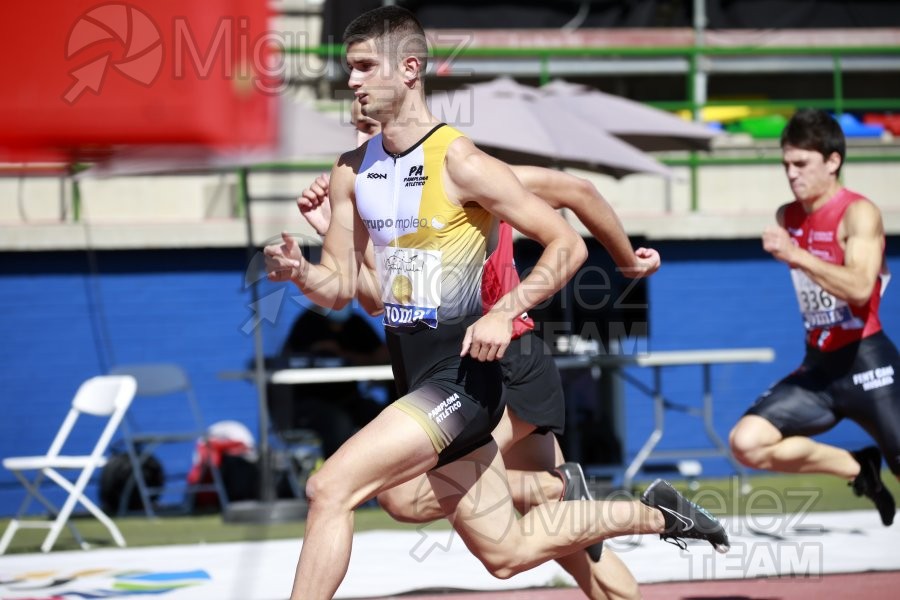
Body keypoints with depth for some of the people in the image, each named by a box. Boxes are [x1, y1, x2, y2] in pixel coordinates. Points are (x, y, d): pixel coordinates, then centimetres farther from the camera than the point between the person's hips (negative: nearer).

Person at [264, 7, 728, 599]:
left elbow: (568, 244, -12)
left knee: (331, 488, -21)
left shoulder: (458, 163, -14)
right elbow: (341, 285, 12)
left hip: (462, 373, -8)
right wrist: (300, 272, -10)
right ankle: (654, 514, 35)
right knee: (508, 552, 15)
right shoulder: (352, 172, 7)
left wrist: (505, 313, -25)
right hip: (415, 379, 8)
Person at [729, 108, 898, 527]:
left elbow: (859, 288, -30)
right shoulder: (788, 218, 8)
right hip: (818, 366, 7)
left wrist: (796, 256, -34)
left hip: (866, 364, -7)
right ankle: (859, 469, 5)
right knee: (747, 442, -10)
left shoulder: (859, 213, -14)